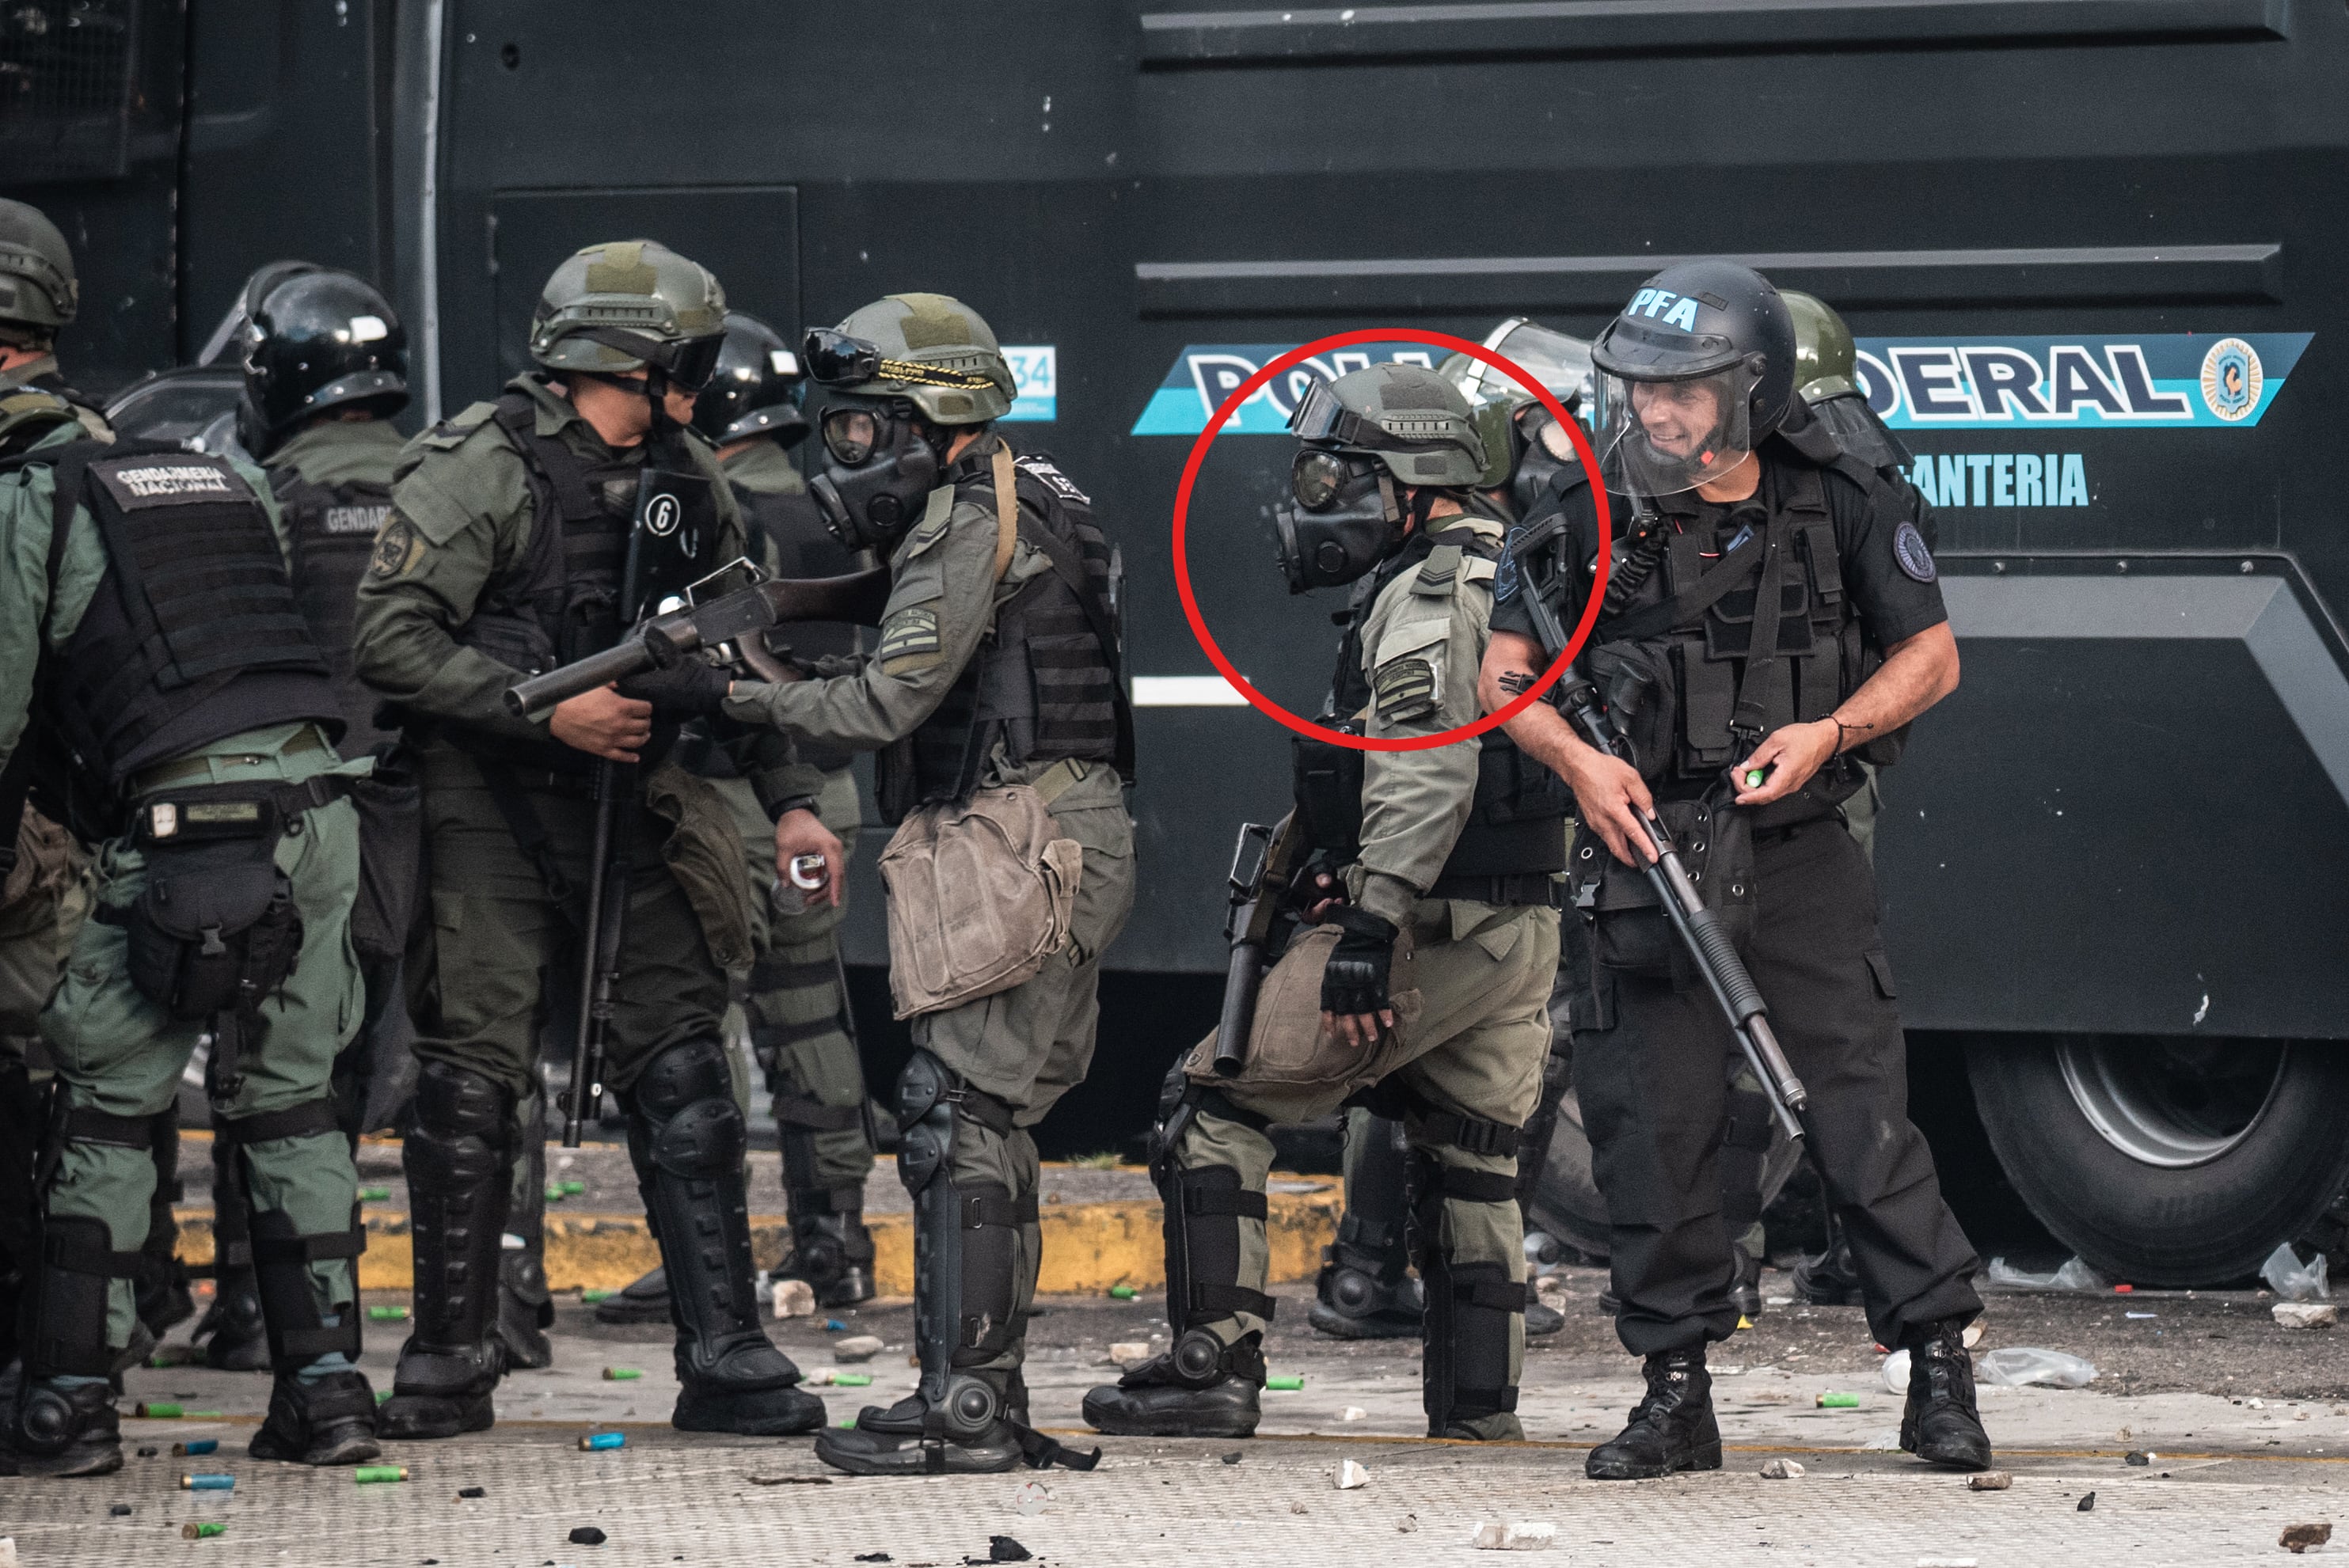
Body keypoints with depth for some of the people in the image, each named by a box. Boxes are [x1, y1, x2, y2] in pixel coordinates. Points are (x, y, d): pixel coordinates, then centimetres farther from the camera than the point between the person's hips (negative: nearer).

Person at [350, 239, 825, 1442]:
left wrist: (790, 797, 11)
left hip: (628, 800, 6)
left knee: (682, 1075, 2)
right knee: (475, 1084, -4)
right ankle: (449, 1363, 6)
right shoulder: (480, 468, -11)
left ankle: (723, 1356, 4)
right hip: (490, 810, -6)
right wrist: (547, 709, -20)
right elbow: (389, 638, -18)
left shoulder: (684, 481, 11)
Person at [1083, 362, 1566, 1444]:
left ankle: (1214, 1364, -8)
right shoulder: (1513, 573, 19)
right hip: (1523, 928, 9)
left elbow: (1426, 774, -23)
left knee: (1219, 1103, -4)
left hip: (1433, 929, -9)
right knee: (1468, 1162, 15)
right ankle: (1480, 1406, 15)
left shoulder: (1426, 594, -12)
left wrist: (1371, 928, -26)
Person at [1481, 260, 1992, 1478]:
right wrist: (1578, 761, -12)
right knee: (1653, 1128, 2)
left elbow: (1930, 655, 5)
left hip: (1798, 862, -1)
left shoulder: (1838, 510, -4)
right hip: (1649, 856, 1)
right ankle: (1676, 1399, 12)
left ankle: (1940, 1370, 6)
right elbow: (1504, 674, 6)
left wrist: (1828, 732, -11)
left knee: (1859, 1112, -5)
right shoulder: (1596, 522, -2)